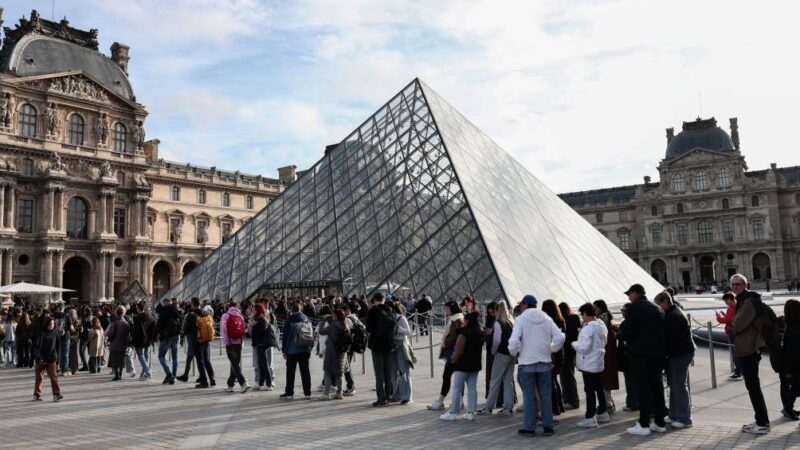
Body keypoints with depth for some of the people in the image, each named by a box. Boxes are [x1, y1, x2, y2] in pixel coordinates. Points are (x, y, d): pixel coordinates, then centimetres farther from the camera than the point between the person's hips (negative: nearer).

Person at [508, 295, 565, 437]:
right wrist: (551, 349, 10)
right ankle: (548, 426, 14)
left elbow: (514, 341, -19)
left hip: (527, 363, -4)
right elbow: (559, 337, -2)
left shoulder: (521, 319, -8)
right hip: (545, 361, 4)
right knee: (545, 394, 10)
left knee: (528, 395, 2)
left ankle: (529, 427, 6)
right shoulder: (546, 318, 5)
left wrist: (515, 352, -1)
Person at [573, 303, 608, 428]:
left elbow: (584, 347, -25)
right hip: (599, 362, 9)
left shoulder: (588, 328, -22)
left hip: (588, 364, -9)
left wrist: (574, 343, -9)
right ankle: (603, 413, 28)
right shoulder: (602, 326, 8)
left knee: (590, 390, -5)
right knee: (599, 388, 18)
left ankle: (590, 418, -2)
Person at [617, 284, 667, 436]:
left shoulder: (634, 307, -12)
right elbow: (662, 330, 14)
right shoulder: (657, 308, 11)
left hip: (639, 353, -7)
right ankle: (659, 422, 18)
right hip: (657, 353, 7)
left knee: (642, 389, -3)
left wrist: (620, 334, 6)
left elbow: (626, 331, -16)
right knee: (657, 387, 12)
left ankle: (644, 425, -1)